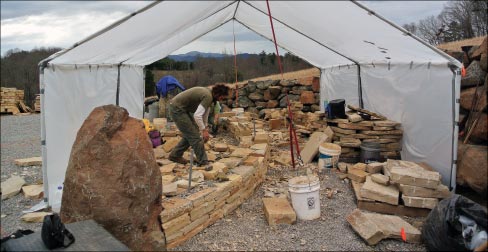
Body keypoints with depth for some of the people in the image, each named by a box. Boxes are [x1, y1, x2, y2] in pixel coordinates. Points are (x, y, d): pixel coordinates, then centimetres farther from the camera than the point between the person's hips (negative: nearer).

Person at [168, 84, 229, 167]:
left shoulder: (208, 94, 8)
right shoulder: (208, 97, -23)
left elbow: (205, 114, 19)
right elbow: (197, 116, -30)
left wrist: (205, 128, 22)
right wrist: (204, 130, -19)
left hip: (181, 108, 10)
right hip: (177, 109, -10)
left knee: (189, 134, 17)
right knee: (194, 135, -6)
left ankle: (175, 155, 28)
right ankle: (203, 162, 1)